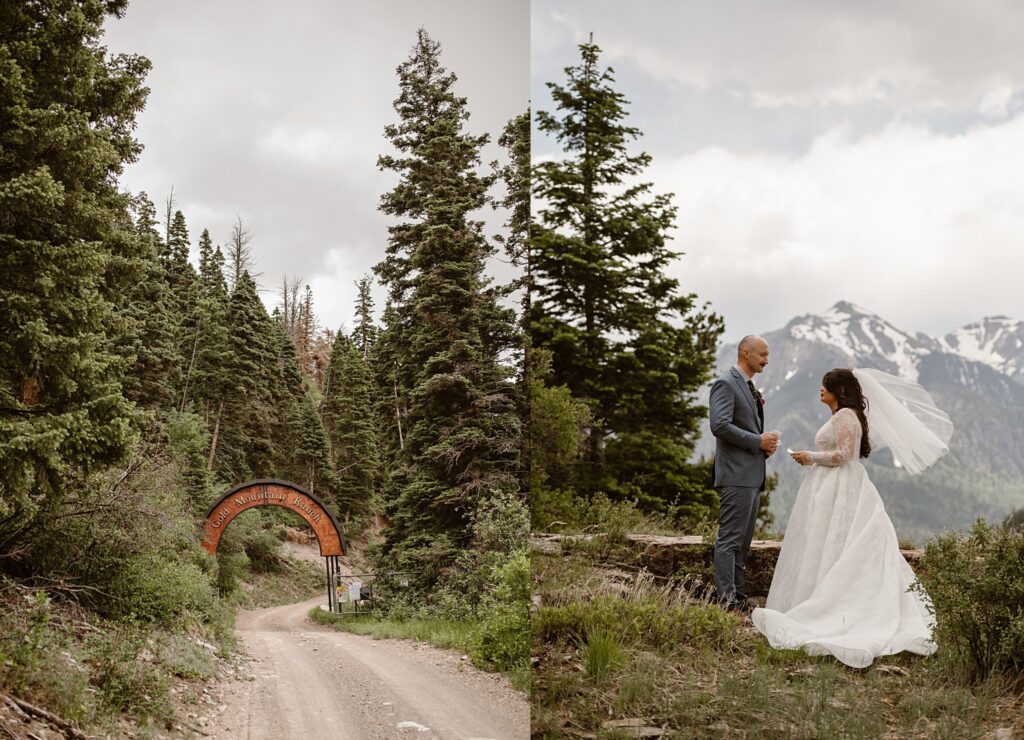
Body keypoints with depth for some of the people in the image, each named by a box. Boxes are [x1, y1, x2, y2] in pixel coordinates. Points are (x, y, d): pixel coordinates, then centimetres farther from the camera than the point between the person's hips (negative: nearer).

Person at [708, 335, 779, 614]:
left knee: (742, 541, 11)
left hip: (752, 475, 10)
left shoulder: (750, 387, 21)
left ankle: (739, 599, 16)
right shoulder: (726, 383, -10)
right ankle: (727, 601, -8)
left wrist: (765, 443, 8)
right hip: (736, 475, -10)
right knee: (729, 539, -8)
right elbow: (720, 425, -21)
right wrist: (758, 441, -17)